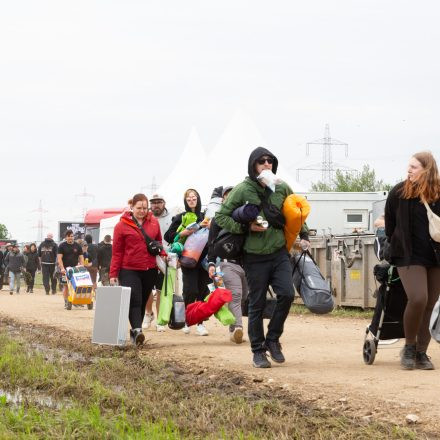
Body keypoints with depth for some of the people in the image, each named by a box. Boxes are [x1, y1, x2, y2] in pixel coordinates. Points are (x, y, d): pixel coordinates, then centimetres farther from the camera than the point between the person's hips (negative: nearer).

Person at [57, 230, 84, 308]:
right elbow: (59, 258, -3)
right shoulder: (62, 246, 2)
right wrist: (62, 268, -15)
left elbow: (81, 257, 10)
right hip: (65, 269, -2)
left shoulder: (77, 246, 9)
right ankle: (66, 302, 3)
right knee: (65, 286, -2)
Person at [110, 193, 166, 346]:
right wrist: (113, 273, -3)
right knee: (134, 300, -16)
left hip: (150, 270, 4)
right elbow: (117, 251, 0)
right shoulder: (122, 225, -2)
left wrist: (162, 254, 0)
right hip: (129, 270, -4)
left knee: (143, 302, 9)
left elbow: (158, 241, 21)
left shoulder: (154, 222, 9)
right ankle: (137, 330, -28)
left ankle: (135, 331, 18)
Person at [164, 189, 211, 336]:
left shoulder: (205, 217, 15)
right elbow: (168, 236, 3)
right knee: (190, 291, -12)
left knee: (203, 291, -1)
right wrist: (183, 233, -11)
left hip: (204, 259, 3)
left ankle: (200, 323, 6)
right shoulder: (180, 218, 9)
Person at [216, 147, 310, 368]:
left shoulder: (282, 188, 2)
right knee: (257, 304, 3)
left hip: (279, 252, 3)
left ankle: (272, 338, 8)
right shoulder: (243, 190, -10)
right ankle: (258, 351, 15)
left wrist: (303, 234, 11)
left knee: (286, 294, -12)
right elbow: (221, 217, -7)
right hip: (255, 256, -3)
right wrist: (246, 227, -17)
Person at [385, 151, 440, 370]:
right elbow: (390, 225, 9)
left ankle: (421, 353, 13)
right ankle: (409, 346, 2)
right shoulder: (399, 192, -2)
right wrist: (395, 246, 12)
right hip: (409, 256, -2)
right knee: (418, 299, -18)